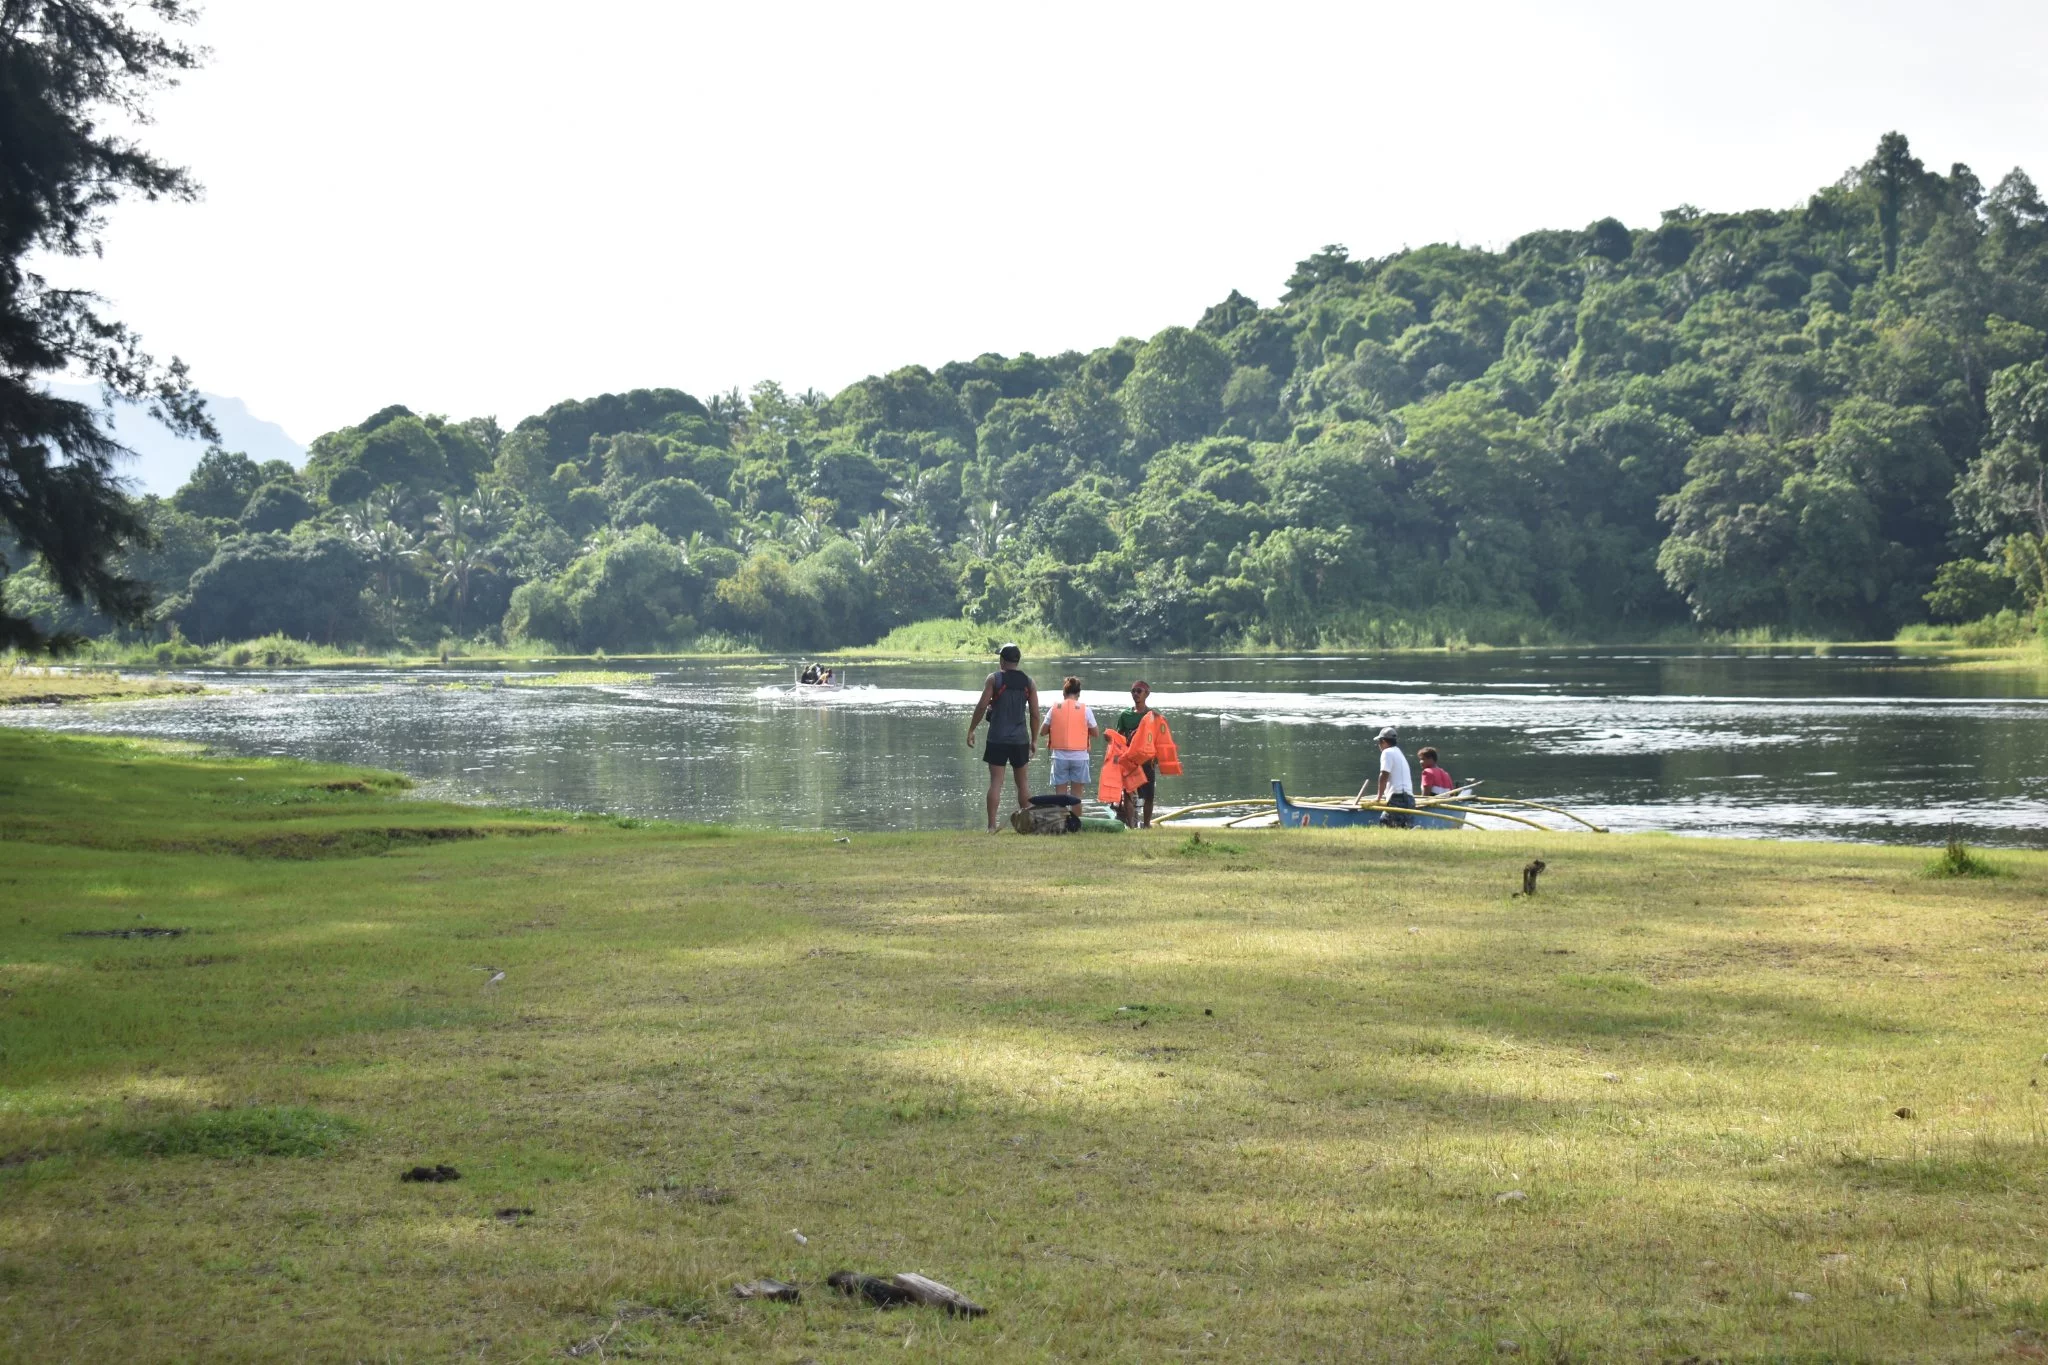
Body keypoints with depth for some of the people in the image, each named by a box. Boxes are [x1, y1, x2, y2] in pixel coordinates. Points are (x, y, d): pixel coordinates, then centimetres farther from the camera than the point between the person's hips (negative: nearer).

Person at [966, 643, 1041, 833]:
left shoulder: (994, 679, -3)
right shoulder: (1028, 681, 6)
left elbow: (982, 706, -8)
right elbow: (1035, 714, 4)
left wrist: (971, 730, 1)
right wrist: (1034, 740, 12)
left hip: (997, 739, -2)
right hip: (1020, 739, 2)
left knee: (995, 782, -2)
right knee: (1023, 782, 10)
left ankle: (992, 826, -7)